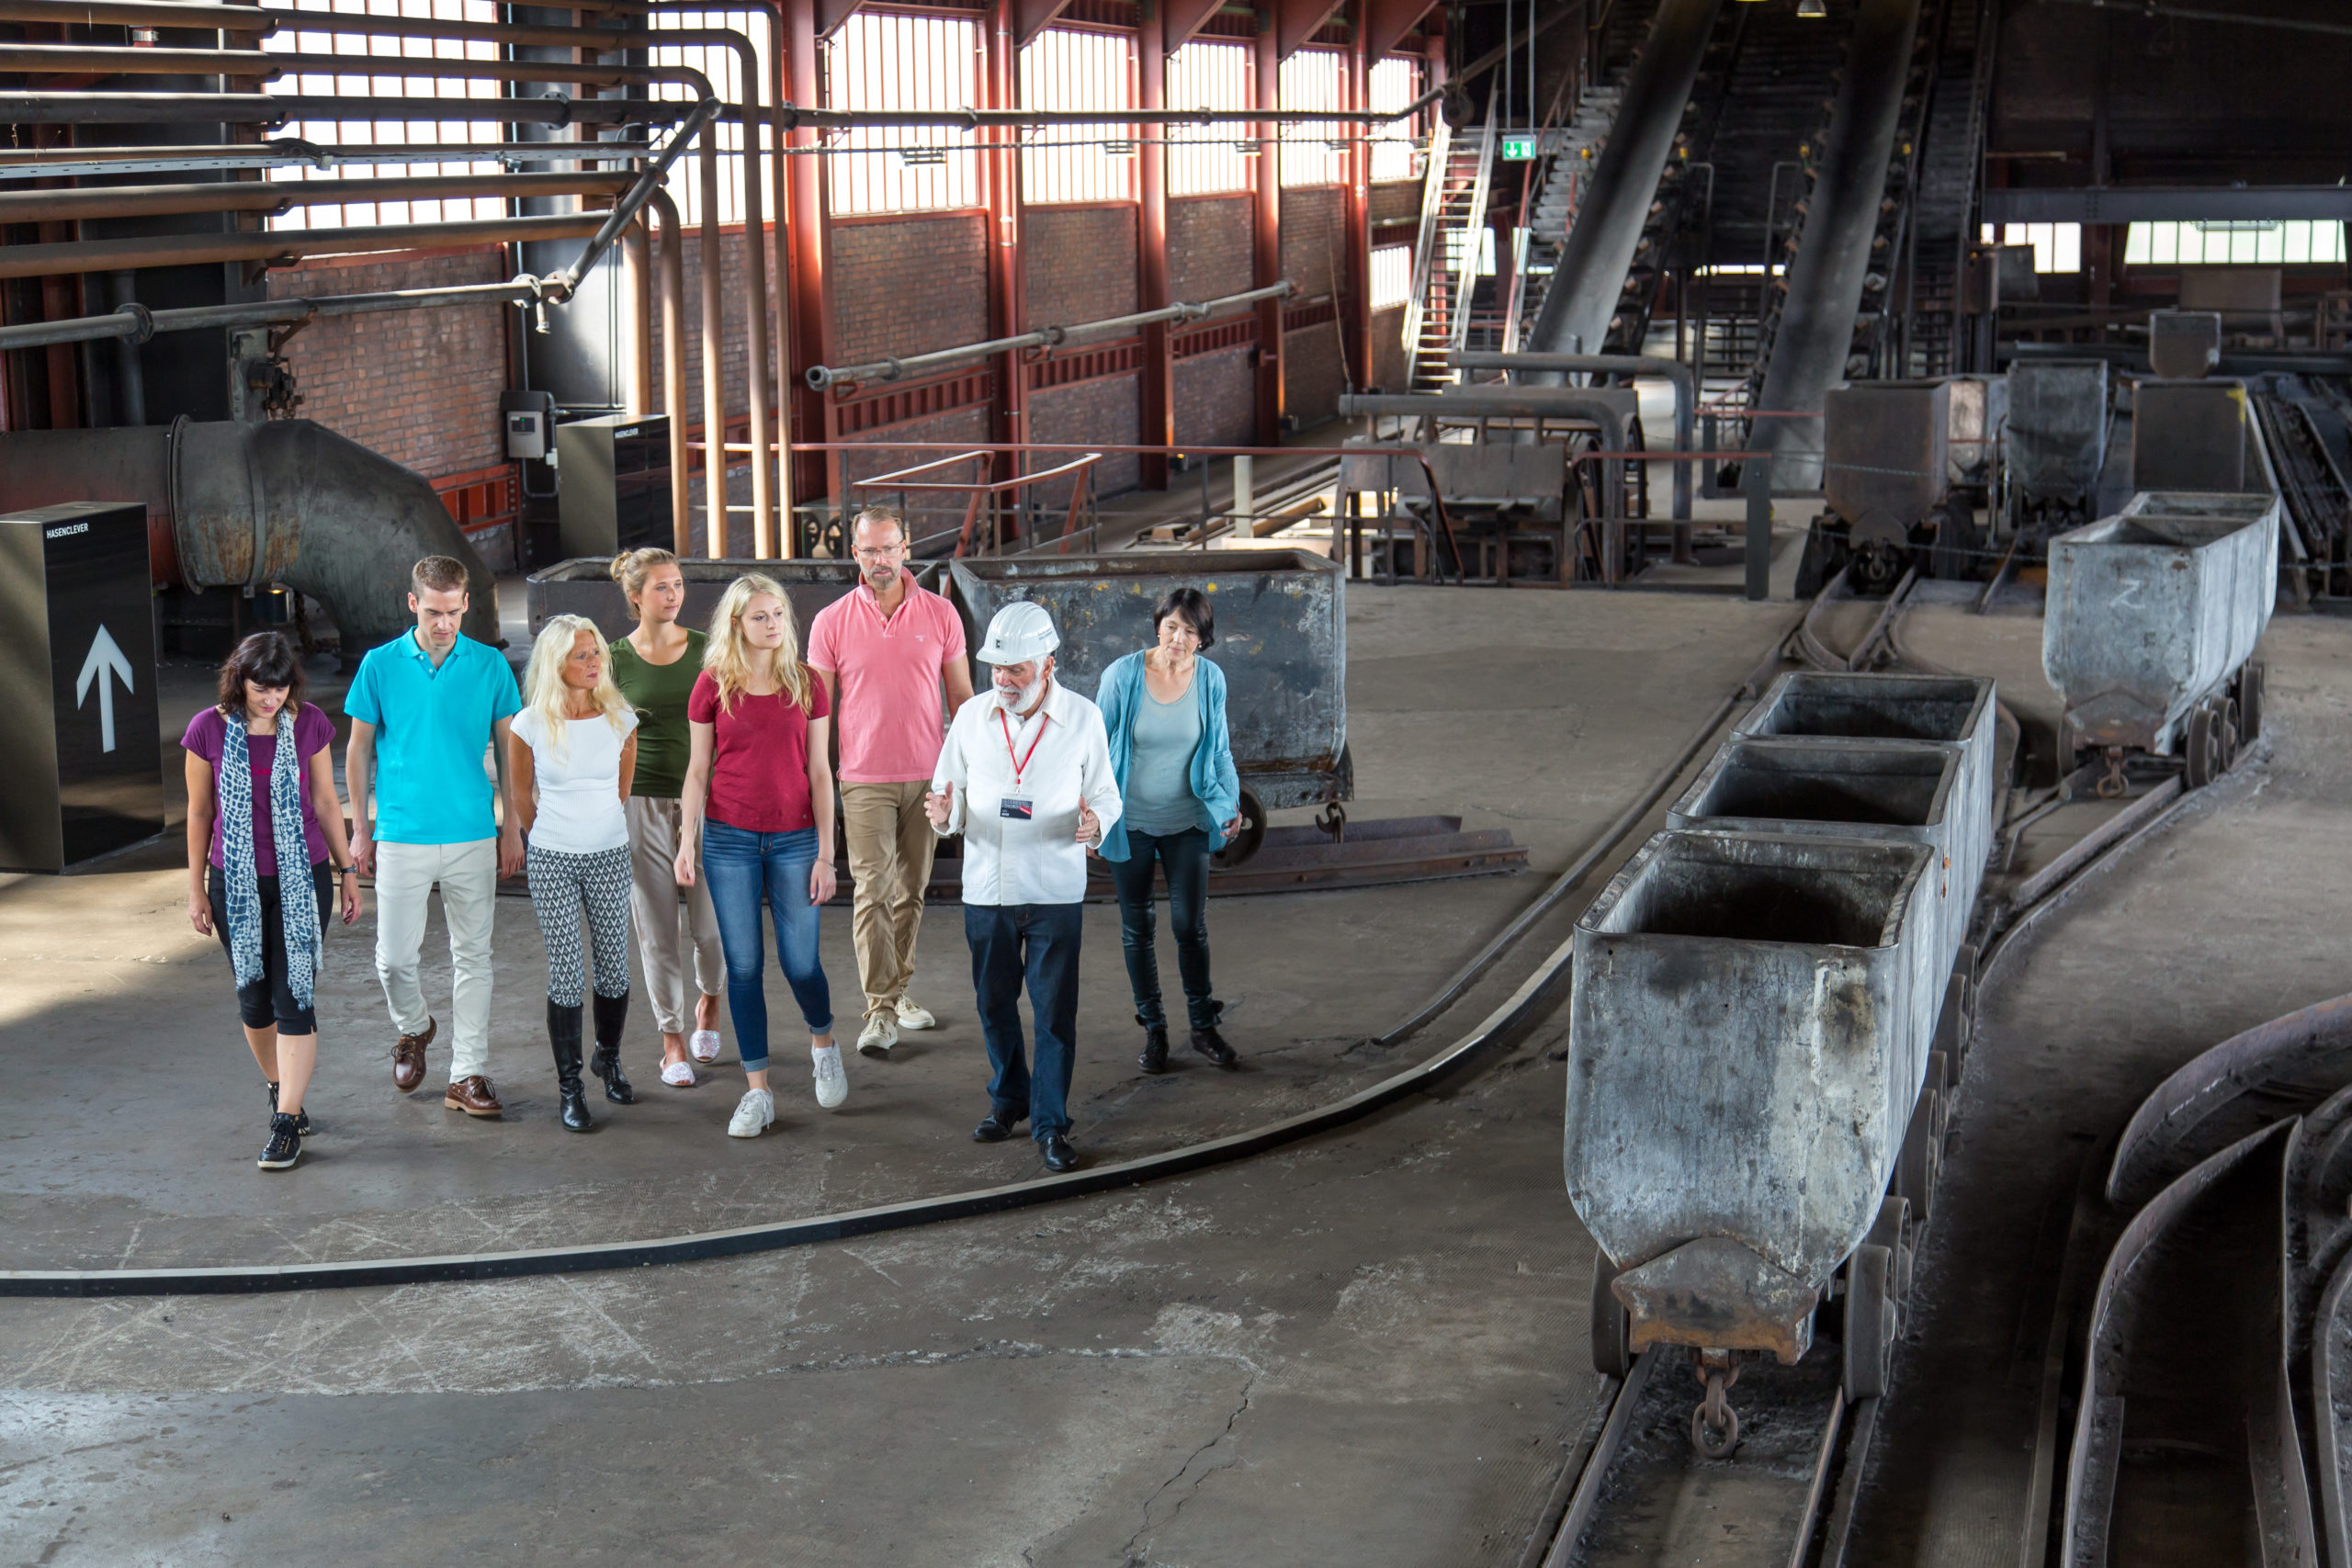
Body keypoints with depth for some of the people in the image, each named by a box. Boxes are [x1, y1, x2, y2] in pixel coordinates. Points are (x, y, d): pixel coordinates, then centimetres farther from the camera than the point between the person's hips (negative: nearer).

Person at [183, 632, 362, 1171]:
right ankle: (279, 1090, 32)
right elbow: (200, 812, 3)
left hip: (301, 878, -1)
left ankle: (287, 1122, -3)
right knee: (253, 998, 9)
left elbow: (325, 802, 6)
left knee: (294, 996, -6)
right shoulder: (209, 730, -6)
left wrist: (347, 870, 9)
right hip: (236, 882, 1)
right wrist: (196, 888, 5)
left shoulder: (309, 724, -4)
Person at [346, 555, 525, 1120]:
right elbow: (359, 750, 7)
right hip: (401, 836, -1)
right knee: (395, 956, 1)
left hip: (474, 837, 1)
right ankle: (413, 1028, 32)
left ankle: (467, 1076, 13)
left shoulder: (490, 665, 1)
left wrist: (512, 827, 6)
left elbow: (507, 748, 8)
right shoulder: (380, 665, -1)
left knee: (472, 957, 5)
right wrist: (359, 829, 5)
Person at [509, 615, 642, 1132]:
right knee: (566, 973, -2)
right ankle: (569, 1086, 8)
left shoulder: (620, 718, -2)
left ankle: (609, 1059, 32)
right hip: (552, 859, -2)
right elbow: (522, 796, 7)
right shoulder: (530, 725, -8)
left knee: (615, 967, 8)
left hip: (610, 856, 2)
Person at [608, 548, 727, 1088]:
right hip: (644, 804, -1)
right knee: (658, 931, 3)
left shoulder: (706, 650, 2)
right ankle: (673, 1041, 17)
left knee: (709, 924, 0)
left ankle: (709, 1003, 32)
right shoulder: (616, 659, -1)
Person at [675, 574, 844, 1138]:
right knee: (742, 966, 3)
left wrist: (825, 854, -1)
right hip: (729, 840, 0)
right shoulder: (713, 685, 0)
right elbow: (698, 770, 5)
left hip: (793, 839, 0)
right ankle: (757, 1092, 11)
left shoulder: (806, 684, 1)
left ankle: (823, 1044, 32)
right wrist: (686, 843, -2)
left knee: (801, 964, 0)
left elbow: (819, 772, 2)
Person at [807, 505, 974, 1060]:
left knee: (911, 889, 10)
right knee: (872, 891, -9)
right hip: (865, 779, -2)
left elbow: (962, 698, 9)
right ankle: (880, 1011, -10)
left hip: (928, 775, 2)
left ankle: (899, 991, 24)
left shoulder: (940, 614, 3)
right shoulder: (831, 623, 0)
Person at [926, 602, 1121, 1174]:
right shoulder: (971, 717, 2)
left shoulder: (1083, 718, -3)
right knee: (994, 1003, 13)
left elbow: (1105, 793, 4)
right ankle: (1008, 1100, 33)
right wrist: (943, 815, -16)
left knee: (1055, 1011, -2)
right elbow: (951, 790, 8)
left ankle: (1050, 1124, 7)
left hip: (1055, 891, -2)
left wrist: (1096, 820, -19)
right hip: (985, 888, 3)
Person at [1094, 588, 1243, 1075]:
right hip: (1130, 822, -1)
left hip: (1187, 820, 1)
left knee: (1190, 925, -2)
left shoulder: (1211, 679, -3)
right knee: (1137, 928, 7)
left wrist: (1230, 801, -1)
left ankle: (1204, 1027, 15)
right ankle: (1153, 1030, 20)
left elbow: (1219, 749, 9)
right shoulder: (1122, 675, -10)